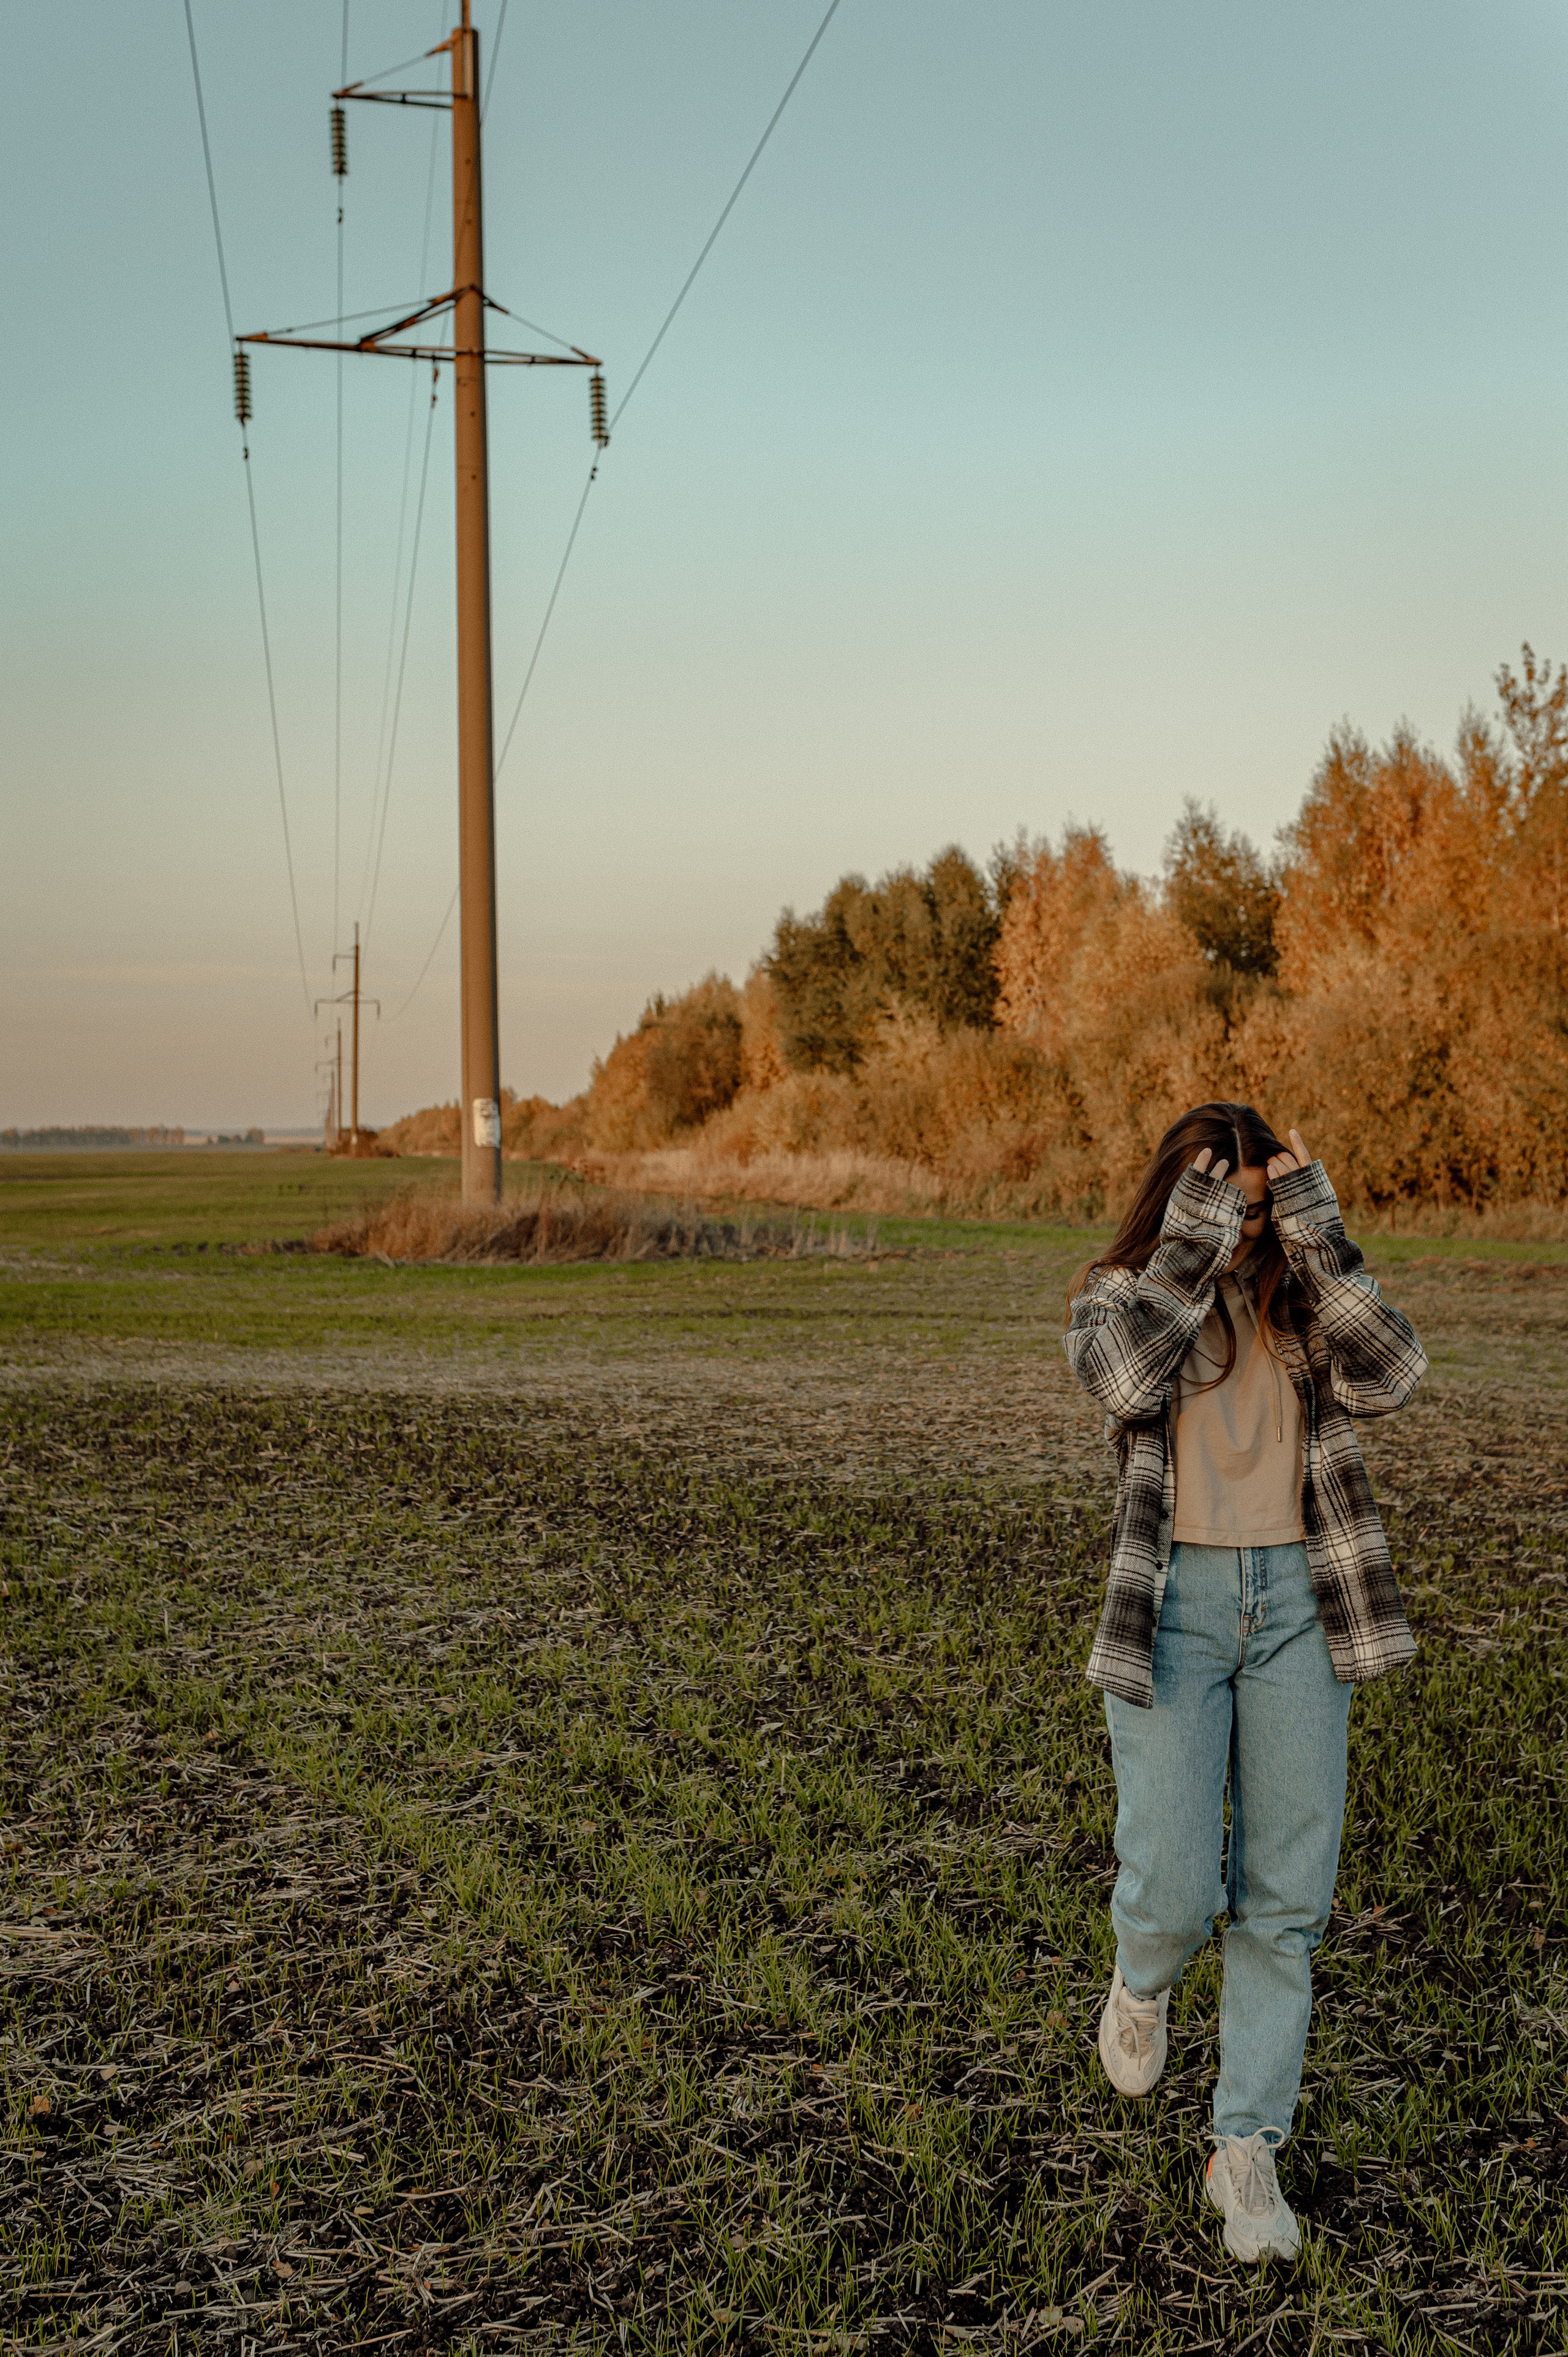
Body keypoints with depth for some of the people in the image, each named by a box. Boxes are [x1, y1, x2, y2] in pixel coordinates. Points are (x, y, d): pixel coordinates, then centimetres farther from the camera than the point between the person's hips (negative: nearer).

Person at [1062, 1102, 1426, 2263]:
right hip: (1172, 1605, -2)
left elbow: (1390, 1375, -10)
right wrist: (1193, 1242, -18)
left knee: (1288, 1898, 4)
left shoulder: (1300, 1299, 8)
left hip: (1296, 1602, 3)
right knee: (1174, 1892, -7)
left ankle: (1247, 2148, 17)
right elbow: (1129, 1381, -21)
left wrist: (1318, 1235, -12)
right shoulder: (1113, 1295, 2)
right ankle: (1142, 1983, 30)